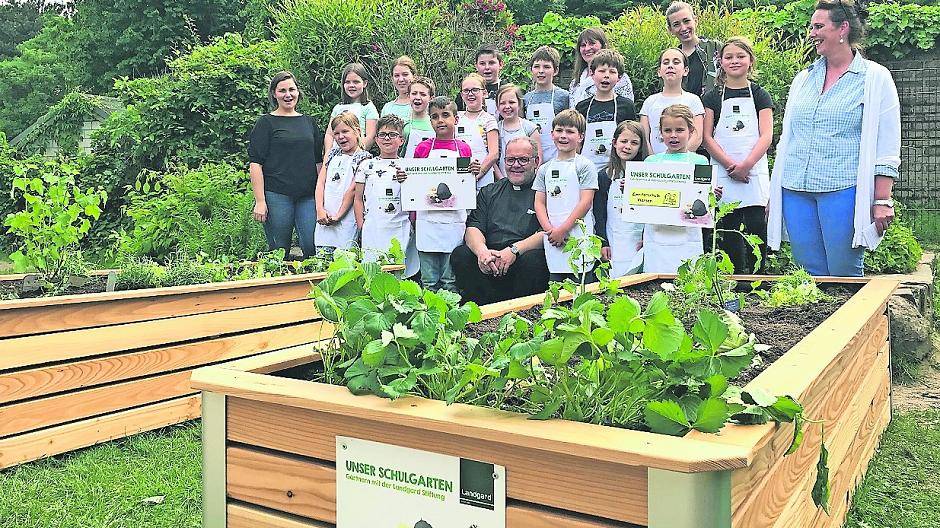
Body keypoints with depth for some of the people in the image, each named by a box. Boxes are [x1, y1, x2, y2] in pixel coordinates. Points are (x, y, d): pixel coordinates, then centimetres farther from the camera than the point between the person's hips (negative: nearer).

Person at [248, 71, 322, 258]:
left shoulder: (309, 122, 16)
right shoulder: (266, 122, 3)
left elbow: (319, 161, 20)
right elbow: (255, 164, -3)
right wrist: (260, 201, -11)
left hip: (308, 196, 3)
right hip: (277, 195, -3)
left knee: (314, 248, -7)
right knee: (280, 252, 1)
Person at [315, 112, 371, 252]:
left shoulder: (363, 158, -1)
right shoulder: (333, 155, 17)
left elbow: (353, 189, -8)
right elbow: (320, 183, 10)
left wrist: (339, 215, -13)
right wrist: (320, 209, -4)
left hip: (346, 220, -5)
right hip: (324, 219, 5)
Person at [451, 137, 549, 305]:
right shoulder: (488, 192, 22)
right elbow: (473, 228, 11)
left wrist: (514, 250, -20)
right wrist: (482, 250, -13)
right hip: (489, 259, 4)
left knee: (532, 260, -35)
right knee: (460, 255, -22)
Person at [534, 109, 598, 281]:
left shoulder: (585, 166, 0)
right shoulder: (545, 169, 15)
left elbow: (585, 202, -8)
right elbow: (539, 203, 10)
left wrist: (563, 229, -12)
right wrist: (549, 229, -6)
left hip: (578, 236, -4)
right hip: (552, 239, 4)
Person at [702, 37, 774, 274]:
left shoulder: (759, 95, 8)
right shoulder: (713, 97, 9)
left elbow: (766, 135, 0)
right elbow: (707, 137, 2)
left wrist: (746, 165, -14)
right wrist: (730, 165, -10)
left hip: (754, 170, 0)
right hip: (723, 172, 1)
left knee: (756, 226, -6)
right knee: (729, 228, 1)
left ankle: (757, 277, 3)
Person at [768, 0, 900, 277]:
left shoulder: (875, 78, 2)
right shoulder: (803, 78, 16)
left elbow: (887, 147, -2)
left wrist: (882, 200, -8)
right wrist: (775, 192, 16)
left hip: (843, 190, -5)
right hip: (795, 192, 5)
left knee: (844, 273, -1)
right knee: (809, 273, 6)